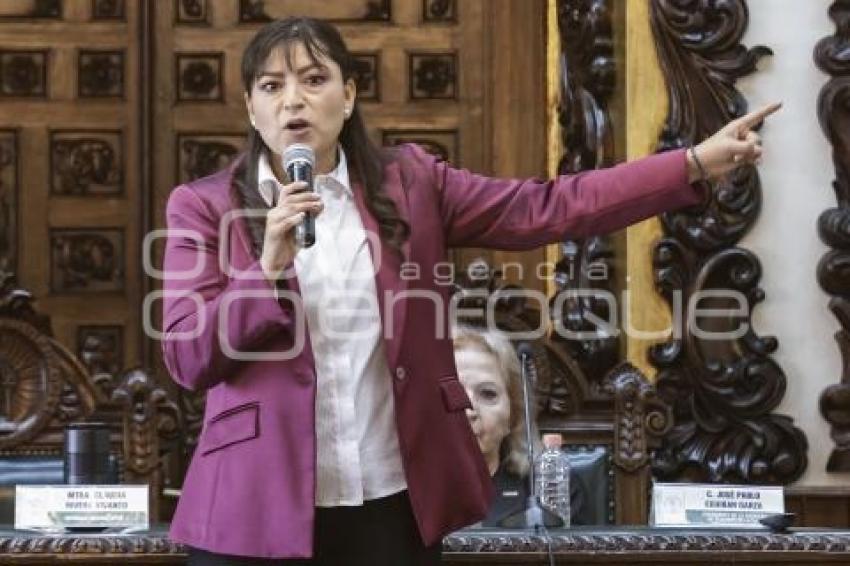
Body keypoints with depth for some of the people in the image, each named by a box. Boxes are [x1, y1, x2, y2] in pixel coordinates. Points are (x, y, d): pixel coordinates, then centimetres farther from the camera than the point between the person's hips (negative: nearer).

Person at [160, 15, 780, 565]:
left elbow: (546, 208, -1)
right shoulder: (204, 206, 1)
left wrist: (694, 164, -7)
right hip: (258, 512, -2)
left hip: (397, 506, 2)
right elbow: (186, 358, -5)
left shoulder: (409, 183, 6)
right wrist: (271, 267, -18)